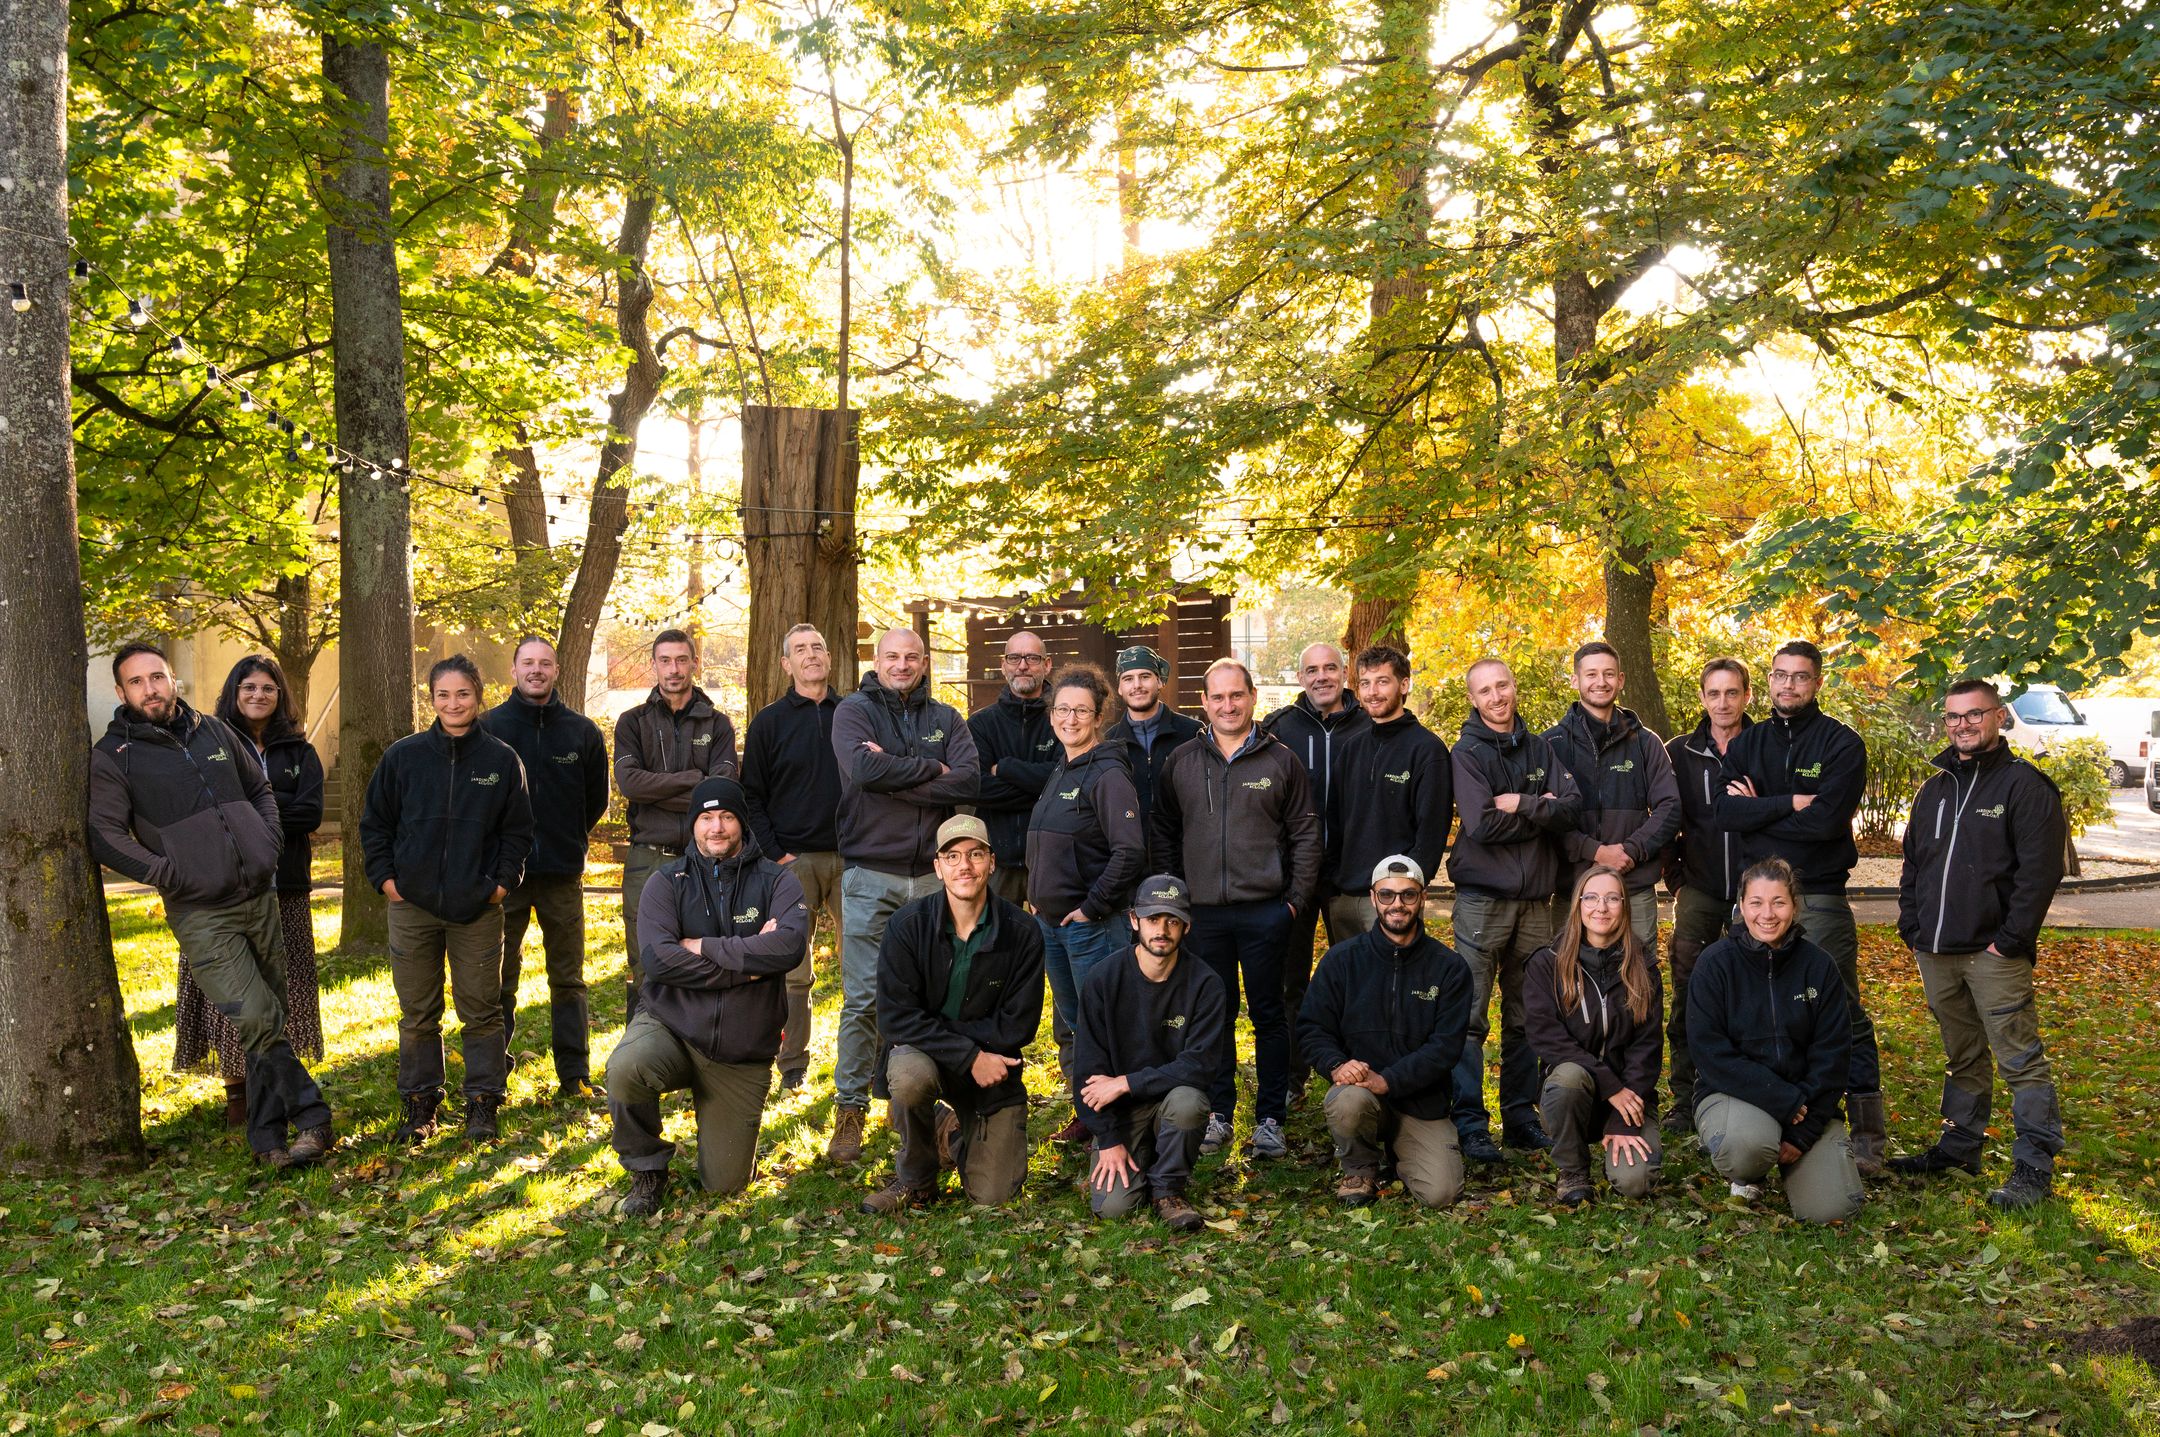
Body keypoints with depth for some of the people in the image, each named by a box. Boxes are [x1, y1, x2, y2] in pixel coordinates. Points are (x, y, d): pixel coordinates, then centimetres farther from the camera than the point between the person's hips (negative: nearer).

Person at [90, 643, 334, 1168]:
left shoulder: (213, 731, 11)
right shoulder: (112, 757, -3)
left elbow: (260, 789, 22)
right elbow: (105, 836, -9)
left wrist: (269, 844, 7)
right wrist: (170, 874, -14)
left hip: (259, 896, 5)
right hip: (200, 913, -5)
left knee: (265, 1018, 8)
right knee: (255, 1018, -14)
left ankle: (269, 1138, 17)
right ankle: (310, 1117, -3)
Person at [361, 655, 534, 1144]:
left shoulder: (501, 759, 1)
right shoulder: (404, 755, 1)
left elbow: (518, 829, 8)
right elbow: (374, 822, 9)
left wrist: (504, 880, -1)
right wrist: (385, 878, 1)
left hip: (478, 907, -1)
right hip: (413, 906, 1)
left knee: (481, 1010, 3)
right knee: (417, 1013, 9)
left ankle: (483, 1104, 15)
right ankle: (419, 1105, 21)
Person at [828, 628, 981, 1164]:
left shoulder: (946, 719, 11)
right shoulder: (854, 711, 3)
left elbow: (969, 782, -7)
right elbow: (863, 767, -18)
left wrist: (894, 778, -12)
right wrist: (930, 769, -9)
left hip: (933, 875, 3)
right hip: (870, 874, -3)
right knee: (862, 998, -3)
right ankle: (850, 1110, 6)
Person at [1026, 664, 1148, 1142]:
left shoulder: (1107, 775, -14)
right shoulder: (1059, 774, 13)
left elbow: (1130, 851, -22)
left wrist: (1093, 907, -19)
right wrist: (1038, 897, 14)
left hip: (1093, 923, -9)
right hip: (1051, 920, 9)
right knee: (1067, 1025, 16)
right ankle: (1086, 1114, 28)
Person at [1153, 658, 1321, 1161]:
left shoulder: (1281, 761, 2)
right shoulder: (1182, 762, 7)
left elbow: (1306, 835, 3)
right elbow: (1164, 835, 12)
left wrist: (1296, 898, -3)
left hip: (1265, 911, -2)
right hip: (1203, 912, 2)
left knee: (1268, 1015, 5)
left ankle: (1271, 1119, 13)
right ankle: (1218, 1114, 20)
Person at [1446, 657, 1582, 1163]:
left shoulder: (1541, 748, 11)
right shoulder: (1466, 754, -3)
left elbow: (1572, 808, -2)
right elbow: (1484, 825, -15)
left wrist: (1521, 805, -14)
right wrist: (1543, 812, -8)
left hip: (1536, 900, 4)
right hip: (1483, 899, -4)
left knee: (1527, 1017, 10)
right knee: (1472, 1017, -5)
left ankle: (1521, 1116, 19)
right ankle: (1470, 1124, 0)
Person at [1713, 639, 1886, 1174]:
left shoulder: (1842, 744, -1)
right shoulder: (1747, 744, 12)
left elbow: (1828, 819, -15)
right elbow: (1725, 813, -4)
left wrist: (1757, 809, -7)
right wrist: (1790, 803, -13)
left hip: (1821, 898, -4)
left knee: (1844, 1018, -3)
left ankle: (1867, 1136, 3)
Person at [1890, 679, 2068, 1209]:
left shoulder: (2025, 785, -5)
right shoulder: (1934, 790, 17)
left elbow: (2040, 871, -11)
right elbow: (1912, 864, 22)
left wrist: (2010, 941, -15)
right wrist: (1911, 927, 10)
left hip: (1994, 953, -7)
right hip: (1936, 954, 7)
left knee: (2021, 1060, -5)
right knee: (1962, 1057, 17)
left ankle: (2034, 1167, -1)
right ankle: (1960, 1147, 27)